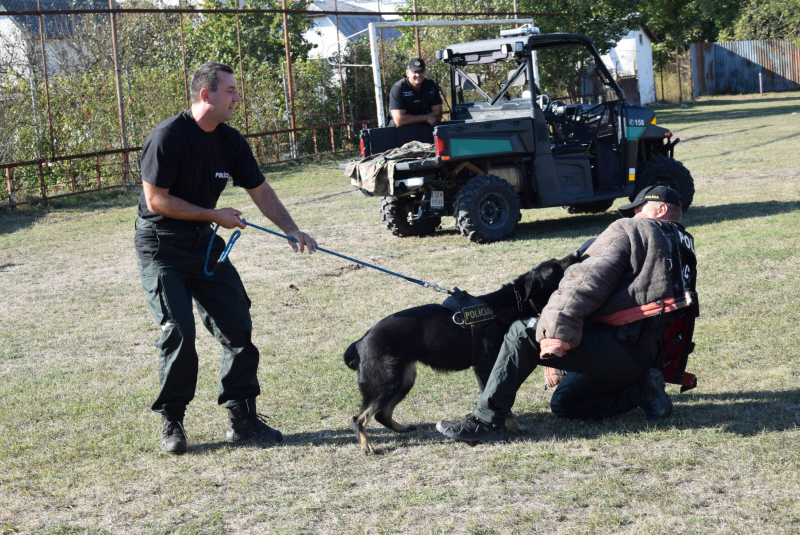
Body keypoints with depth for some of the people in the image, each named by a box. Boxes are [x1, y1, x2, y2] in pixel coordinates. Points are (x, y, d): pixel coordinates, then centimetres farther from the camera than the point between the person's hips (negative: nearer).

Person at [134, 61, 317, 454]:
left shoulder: (230, 141, 3)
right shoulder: (168, 137, -18)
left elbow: (260, 190, 8)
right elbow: (156, 200, -19)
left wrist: (291, 230, -3)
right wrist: (215, 215, -16)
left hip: (204, 244, 7)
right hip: (161, 248, -6)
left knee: (237, 326, -1)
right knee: (178, 333, -13)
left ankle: (242, 418, 8)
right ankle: (171, 421, 4)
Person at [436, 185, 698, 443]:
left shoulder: (631, 230, -1)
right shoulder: (684, 249, 26)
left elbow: (590, 279, -15)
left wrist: (557, 331, -25)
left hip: (623, 343, -10)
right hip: (649, 353, 10)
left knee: (524, 333, -14)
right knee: (563, 403, 22)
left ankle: (486, 421, -19)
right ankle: (642, 391, 9)